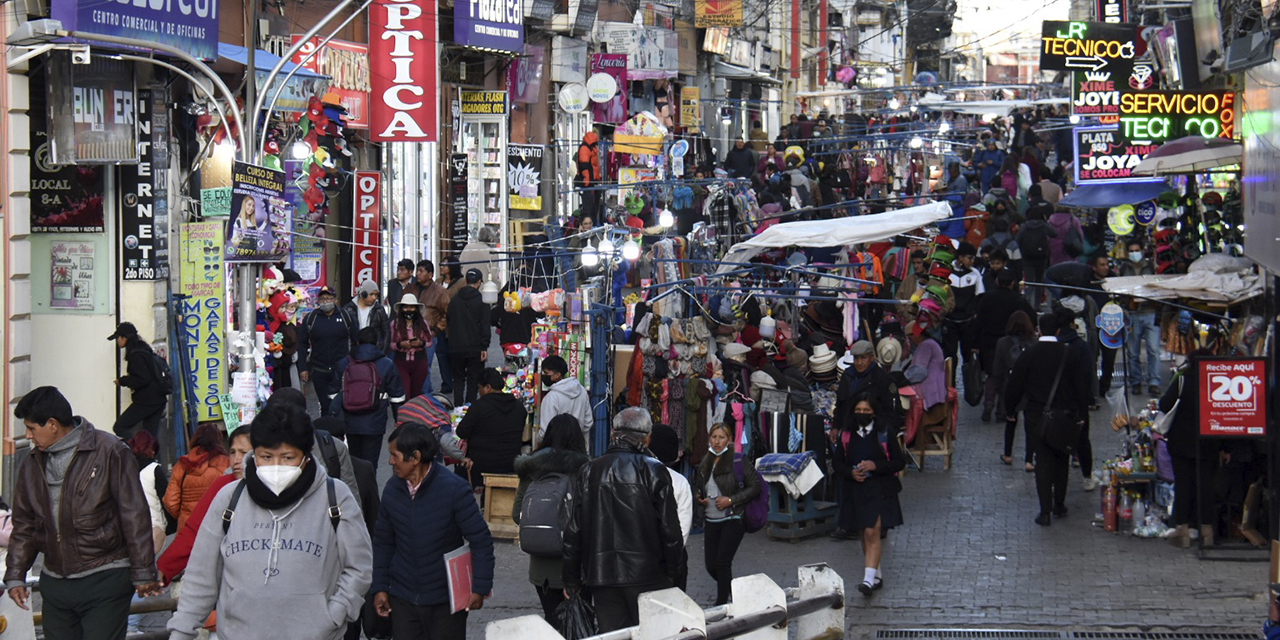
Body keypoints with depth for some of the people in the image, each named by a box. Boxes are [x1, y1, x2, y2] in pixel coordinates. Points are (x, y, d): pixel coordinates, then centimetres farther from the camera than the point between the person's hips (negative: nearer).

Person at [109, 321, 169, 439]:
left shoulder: (135, 355, -14)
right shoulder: (144, 350, 16)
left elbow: (143, 379, -21)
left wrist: (123, 381, -9)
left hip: (146, 401, -10)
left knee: (120, 427, -4)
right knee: (151, 435, 10)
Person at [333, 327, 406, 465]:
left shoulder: (343, 364, 4)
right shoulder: (386, 365, -1)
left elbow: (334, 395, 9)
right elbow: (397, 397, 4)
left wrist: (334, 418, 20)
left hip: (350, 423, 2)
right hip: (374, 424, -2)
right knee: (370, 464, 0)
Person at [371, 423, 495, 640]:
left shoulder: (454, 490, -15)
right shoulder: (392, 490, -1)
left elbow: (481, 540, -10)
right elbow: (383, 542, 11)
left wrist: (480, 588, -13)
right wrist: (380, 587, 7)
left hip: (446, 600, -4)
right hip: (403, 600, 4)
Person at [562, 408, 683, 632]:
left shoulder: (588, 471, 6)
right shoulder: (653, 471, -5)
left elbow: (573, 531, 7)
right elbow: (670, 527, -6)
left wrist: (571, 579, 14)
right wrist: (672, 571, 7)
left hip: (601, 575, 3)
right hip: (646, 574, -3)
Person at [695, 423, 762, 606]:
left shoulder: (738, 462, -8)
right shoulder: (705, 464, 10)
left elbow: (756, 486, -9)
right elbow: (699, 487, 25)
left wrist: (731, 500, -15)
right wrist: (699, 499, 2)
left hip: (733, 519, -6)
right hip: (712, 521, 6)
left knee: (722, 562, -13)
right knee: (711, 565, 4)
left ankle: (721, 604, -2)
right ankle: (734, 592, 29)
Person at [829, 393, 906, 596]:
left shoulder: (885, 433, -3)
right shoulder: (846, 434, 4)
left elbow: (900, 462, -1)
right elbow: (836, 461, 11)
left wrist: (875, 466, -16)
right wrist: (850, 472, -10)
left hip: (879, 489, -4)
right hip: (854, 490, 4)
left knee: (872, 532, -15)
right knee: (863, 534, 11)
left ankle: (869, 578, -21)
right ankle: (876, 575, 25)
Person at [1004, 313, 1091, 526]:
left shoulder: (1028, 355, -6)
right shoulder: (1071, 355, -4)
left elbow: (1014, 386, -1)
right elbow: (1082, 386, 0)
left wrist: (1010, 410, 13)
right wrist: (1079, 414, 10)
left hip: (1038, 417, -1)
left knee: (1043, 461, 3)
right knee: (1062, 460, 17)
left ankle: (1045, 510, -3)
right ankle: (1059, 505, 22)